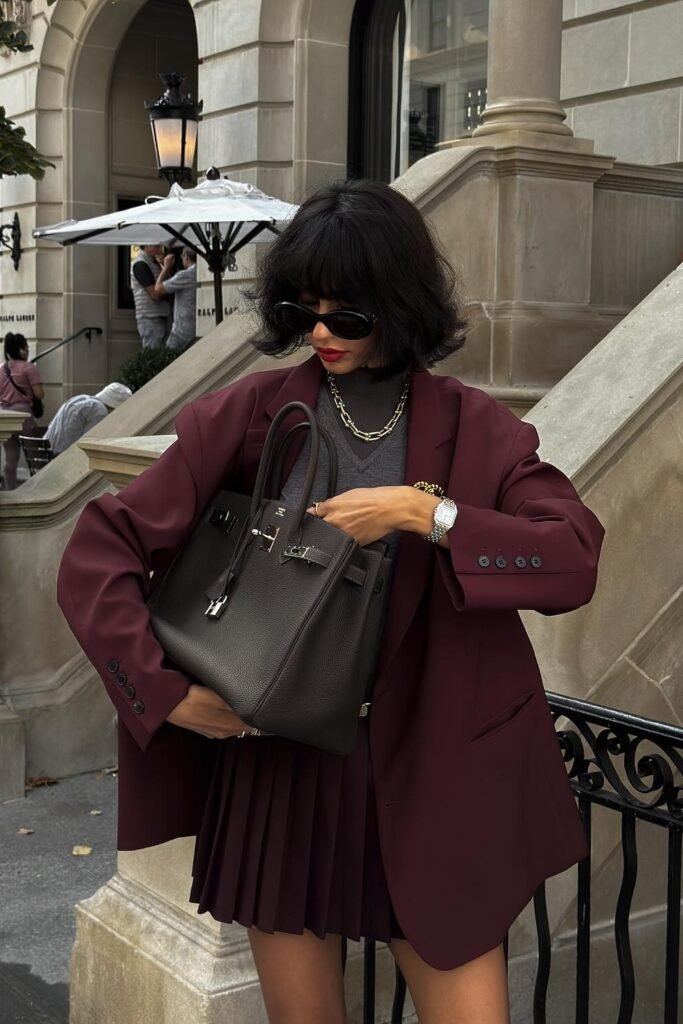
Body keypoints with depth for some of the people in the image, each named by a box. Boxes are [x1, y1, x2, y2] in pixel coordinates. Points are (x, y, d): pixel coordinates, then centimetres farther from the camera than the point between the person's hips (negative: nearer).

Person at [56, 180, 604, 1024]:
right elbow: (98, 553, -4)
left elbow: (575, 562, -12)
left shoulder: (474, 429, 0)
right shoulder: (249, 414, -3)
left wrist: (421, 512, -20)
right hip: (276, 770, 1)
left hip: (428, 774, 0)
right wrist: (170, 690, -14)